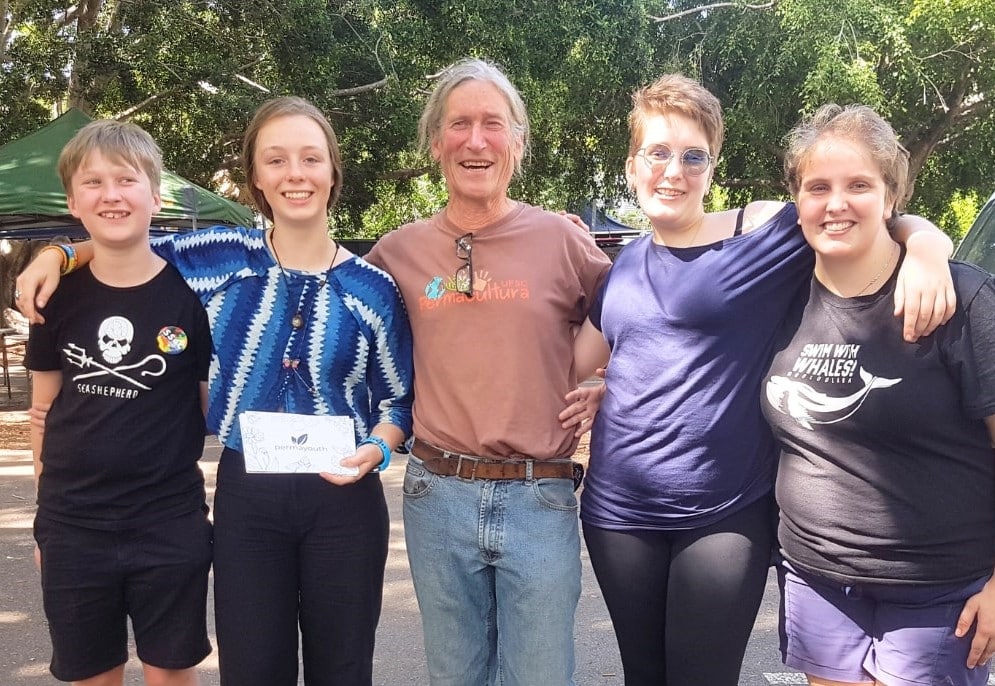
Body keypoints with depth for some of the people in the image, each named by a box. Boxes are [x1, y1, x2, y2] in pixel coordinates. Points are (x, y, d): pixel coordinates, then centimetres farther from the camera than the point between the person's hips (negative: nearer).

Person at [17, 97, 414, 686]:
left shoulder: (373, 288, -2)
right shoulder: (223, 258, 0)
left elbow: (399, 399, 6)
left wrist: (375, 450, -12)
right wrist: (58, 254, 0)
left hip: (344, 500, 0)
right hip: (245, 496, 0)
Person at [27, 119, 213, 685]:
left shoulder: (193, 293, -7)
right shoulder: (56, 296, 0)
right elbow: (45, 411, 9)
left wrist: (228, 507, -2)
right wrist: (44, 515, 10)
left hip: (171, 527, -2)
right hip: (72, 527, 3)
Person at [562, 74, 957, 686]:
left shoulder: (760, 232, -6)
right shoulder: (623, 265, 9)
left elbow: (896, 224, -5)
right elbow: (576, 363, 18)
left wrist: (926, 250, -24)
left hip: (725, 518, -4)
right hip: (619, 513, 5)